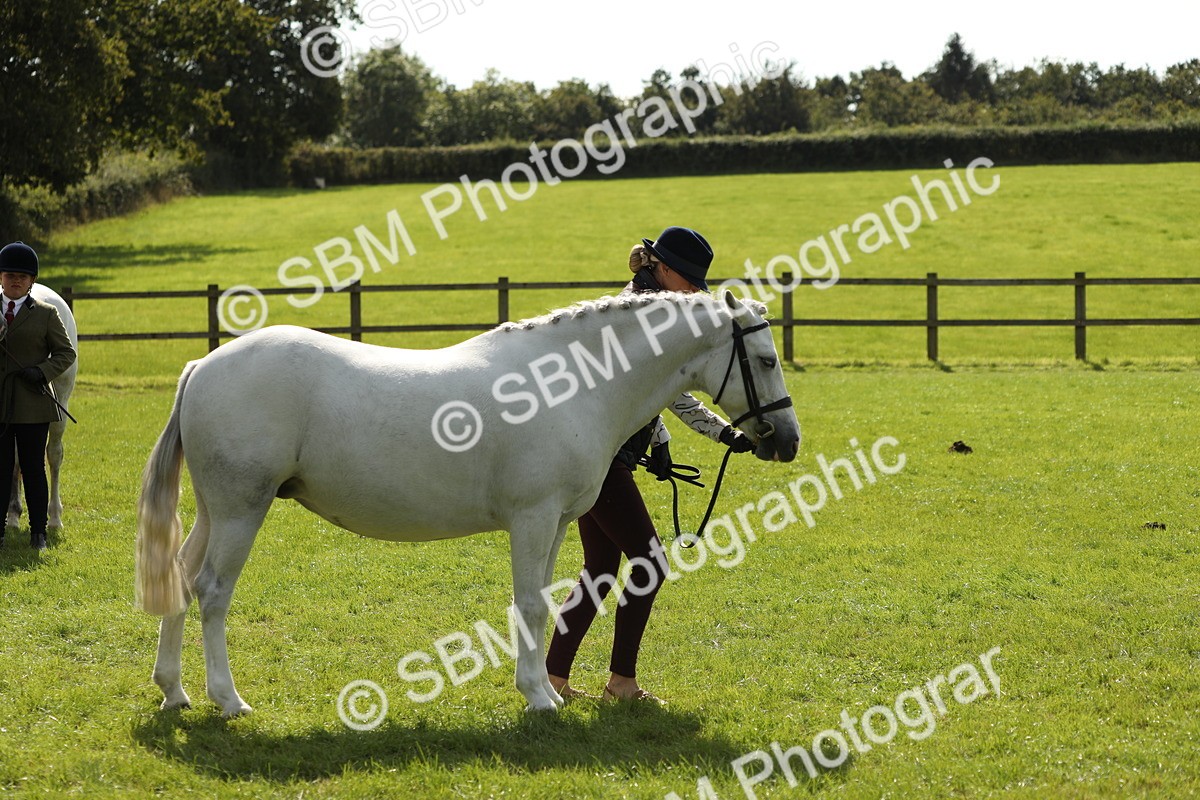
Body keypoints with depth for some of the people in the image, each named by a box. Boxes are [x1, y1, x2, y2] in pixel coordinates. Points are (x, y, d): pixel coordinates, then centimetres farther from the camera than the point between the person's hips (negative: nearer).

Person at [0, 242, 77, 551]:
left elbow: (66, 353, 4)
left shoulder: (46, 314, 3)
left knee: (33, 469, 5)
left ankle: (38, 531, 13)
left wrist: (43, 372, -13)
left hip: (32, 404, -1)